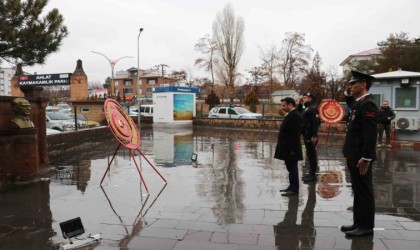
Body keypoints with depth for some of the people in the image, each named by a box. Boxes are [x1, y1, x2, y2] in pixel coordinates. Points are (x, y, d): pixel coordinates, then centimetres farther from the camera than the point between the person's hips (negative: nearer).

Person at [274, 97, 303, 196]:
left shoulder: (295, 115, -17)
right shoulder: (291, 115, 15)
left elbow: (295, 134, -22)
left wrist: (292, 149, -22)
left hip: (291, 148, -10)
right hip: (287, 148, 10)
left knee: (292, 168, -3)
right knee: (291, 168, 16)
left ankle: (294, 189, 5)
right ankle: (292, 187, 26)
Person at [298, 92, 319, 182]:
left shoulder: (312, 108, -14)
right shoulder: (306, 108, 17)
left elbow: (315, 122, -21)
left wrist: (314, 136, -26)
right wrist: (300, 104, 10)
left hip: (310, 135, -10)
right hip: (306, 135, 10)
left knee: (311, 154, -5)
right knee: (310, 154, 15)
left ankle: (313, 175, 0)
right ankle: (311, 173, 23)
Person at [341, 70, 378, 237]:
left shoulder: (368, 104, -17)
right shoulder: (359, 102, 12)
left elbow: (370, 134, -23)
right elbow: (351, 105, 38)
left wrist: (366, 158, -24)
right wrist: (347, 93, 18)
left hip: (361, 157, -10)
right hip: (354, 156, 10)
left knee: (364, 191, 1)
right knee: (358, 191, 15)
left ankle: (366, 227, 11)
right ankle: (359, 223, 26)